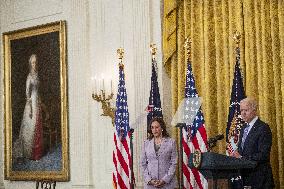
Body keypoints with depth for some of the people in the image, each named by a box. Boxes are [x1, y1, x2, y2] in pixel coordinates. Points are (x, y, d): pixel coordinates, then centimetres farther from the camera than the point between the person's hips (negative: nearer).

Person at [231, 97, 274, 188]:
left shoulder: (263, 128, -12)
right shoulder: (244, 128, 14)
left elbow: (263, 155, -19)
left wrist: (242, 158, -20)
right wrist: (237, 154, -3)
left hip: (259, 176, -7)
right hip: (245, 175, 7)